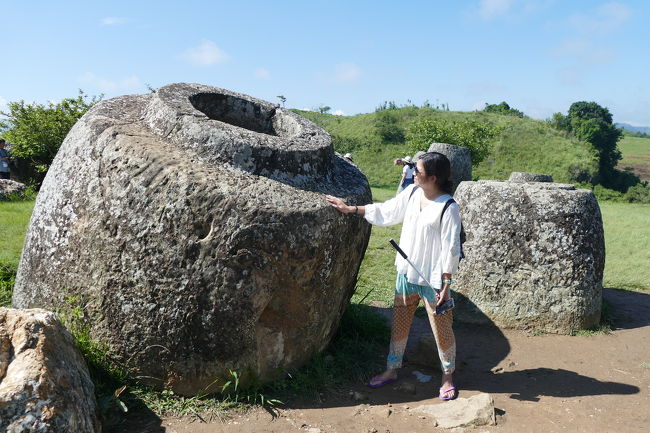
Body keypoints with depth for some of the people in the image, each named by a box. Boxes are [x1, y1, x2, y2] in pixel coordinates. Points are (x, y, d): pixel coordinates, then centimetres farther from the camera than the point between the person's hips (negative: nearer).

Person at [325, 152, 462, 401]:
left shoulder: (448, 208, -19)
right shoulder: (412, 193, -1)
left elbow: (451, 249, -17)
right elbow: (385, 212, 11)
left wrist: (446, 285, -16)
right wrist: (351, 209, 10)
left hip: (433, 278, -6)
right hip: (406, 273, 7)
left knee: (441, 329, 7)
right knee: (399, 323, 17)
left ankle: (448, 377, 28)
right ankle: (392, 369, 34)